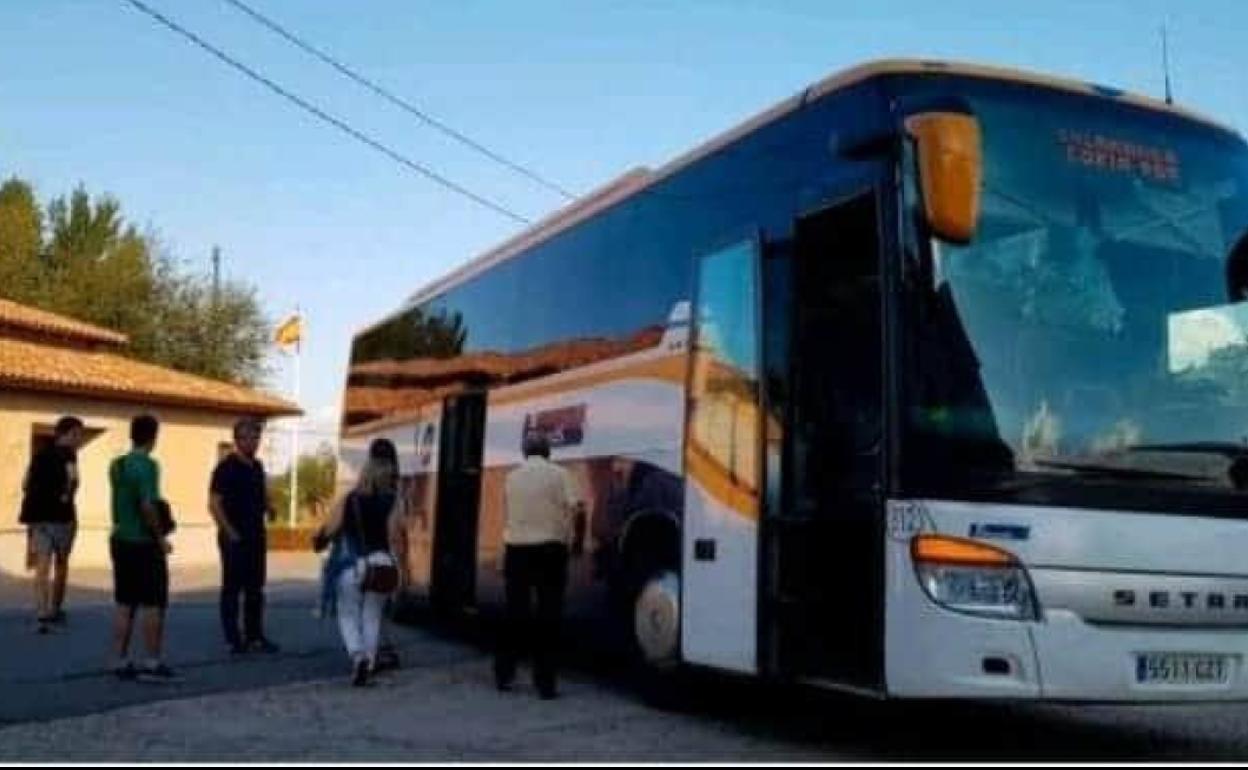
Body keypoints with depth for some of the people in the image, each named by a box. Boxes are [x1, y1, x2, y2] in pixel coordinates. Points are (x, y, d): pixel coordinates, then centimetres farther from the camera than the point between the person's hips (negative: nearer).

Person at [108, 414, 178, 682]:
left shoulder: (116, 465, 9)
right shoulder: (148, 465, -16)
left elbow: (119, 503, 14)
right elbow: (147, 506, -23)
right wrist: (161, 538, -14)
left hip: (121, 540, 7)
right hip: (144, 543, -7)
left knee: (125, 605, 11)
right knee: (153, 604, 1)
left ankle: (122, 663, 14)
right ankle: (152, 664, 3)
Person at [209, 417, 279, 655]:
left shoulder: (257, 466, 12)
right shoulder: (226, 468, -10)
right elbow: (214, 504, -14)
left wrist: (268, 506, 2)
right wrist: (230, 532, -18)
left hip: (256, 536, 7)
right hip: (234, 538, -7)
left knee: (255, 589, 11)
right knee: (232, 588, 0)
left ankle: (255, 636, 19)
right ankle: (233, 639, 5)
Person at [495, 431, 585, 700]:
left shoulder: (512, 477, 6)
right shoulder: (558, 474, -5)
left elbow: (508, 511, 4)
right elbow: (575, 508, -10)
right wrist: (576, 538, 5)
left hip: (516, 549, 4)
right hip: (549, 550, -3)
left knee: (514, 614, 14)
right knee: (549, 617, 1)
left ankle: (503, 675, 21)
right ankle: (545, 682, 1)